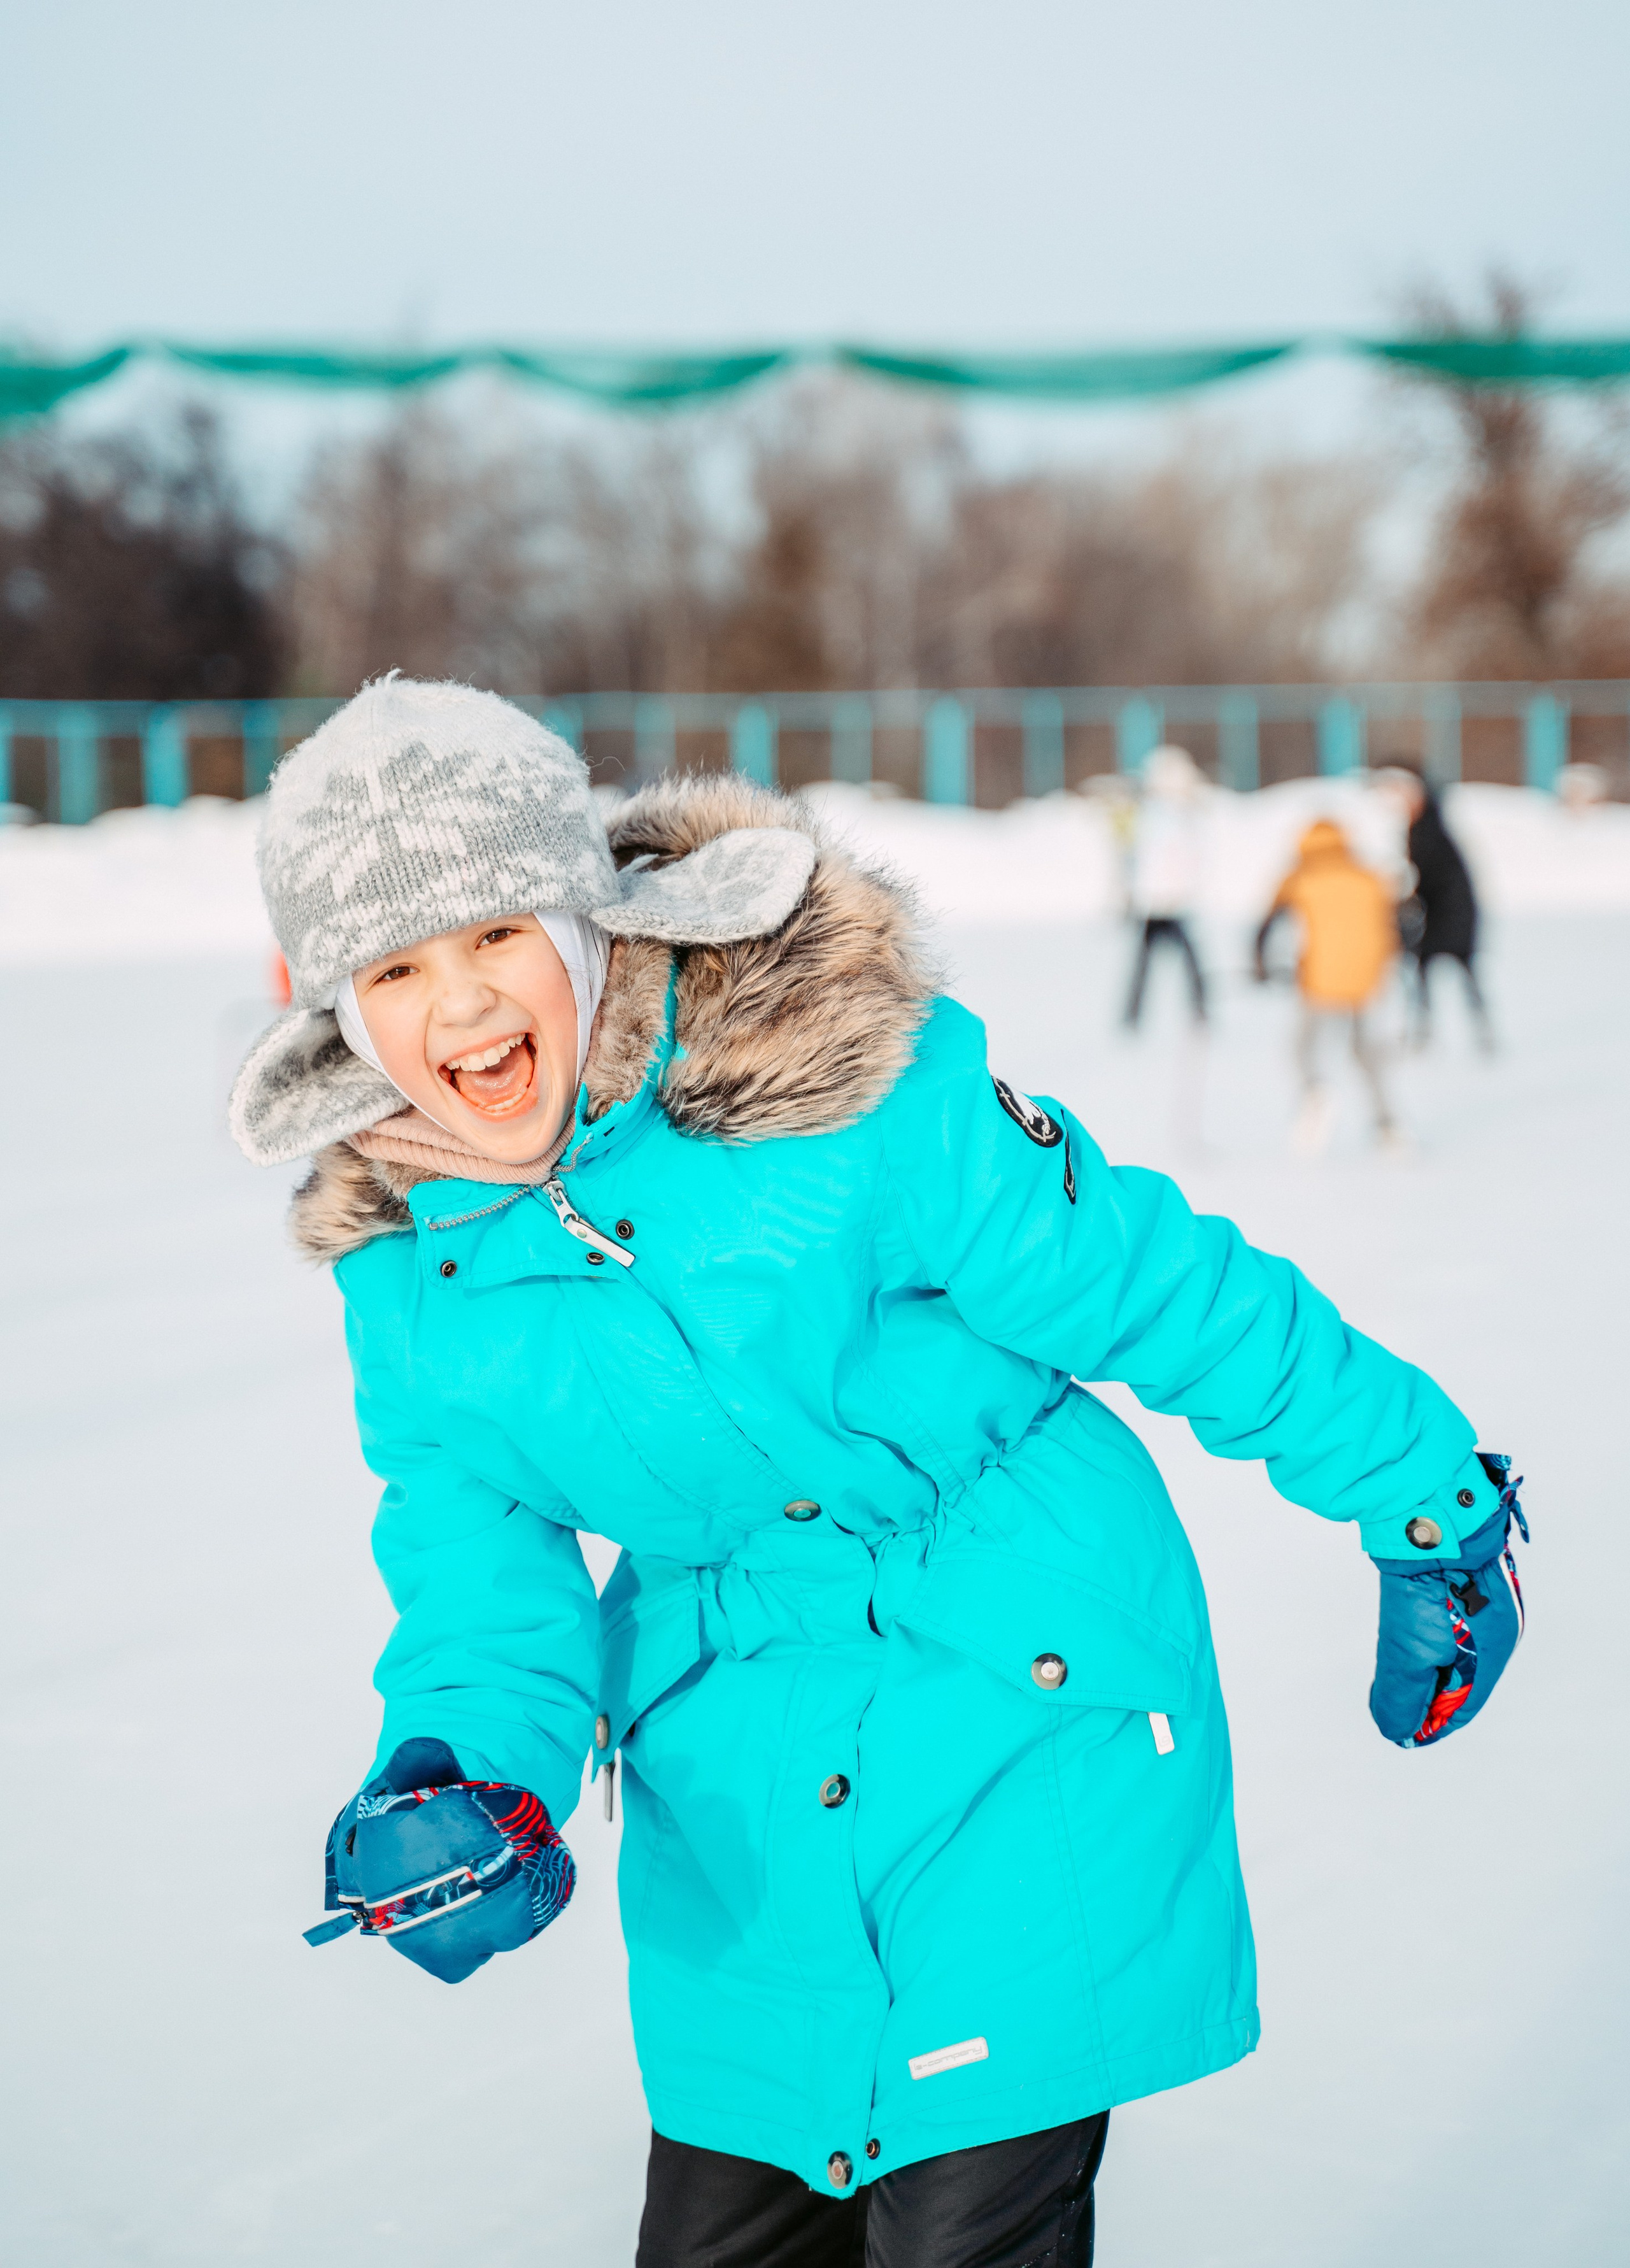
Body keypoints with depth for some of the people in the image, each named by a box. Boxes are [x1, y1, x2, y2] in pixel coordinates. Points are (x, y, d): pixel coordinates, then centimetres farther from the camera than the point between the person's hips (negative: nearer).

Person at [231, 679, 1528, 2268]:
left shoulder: (843, 1088, -21)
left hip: (1020, 1705, -5)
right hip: (735, 1805, 5)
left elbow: (1175, 1297, -12)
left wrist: (1428, 1505, -2)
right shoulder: (403, 1259, -4)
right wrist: (459, 1773, -20)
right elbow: (482, 1576, 2)